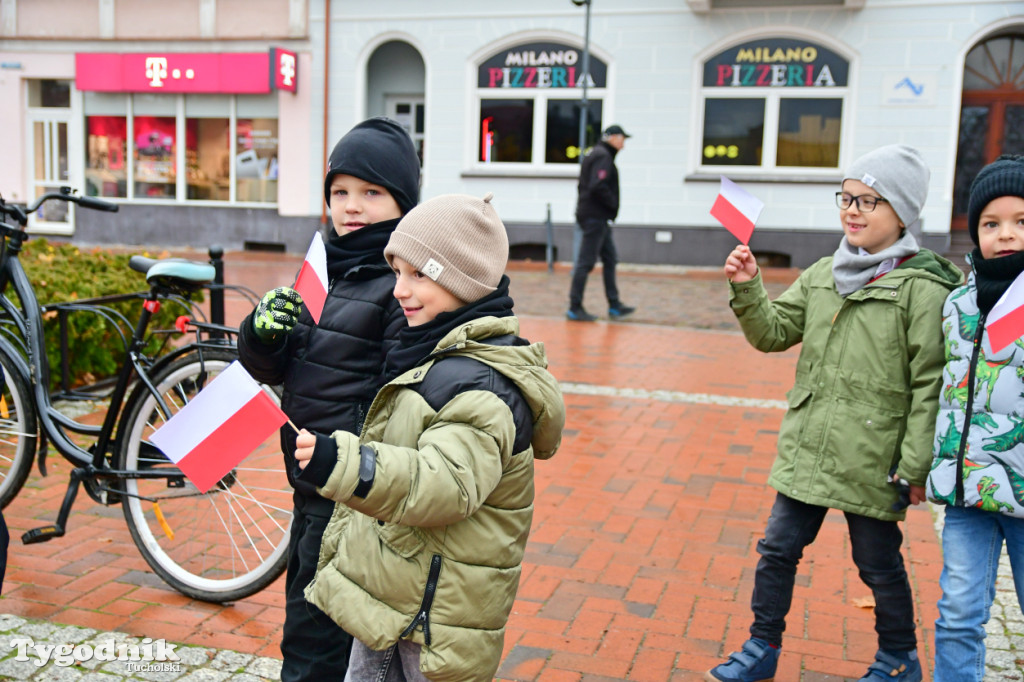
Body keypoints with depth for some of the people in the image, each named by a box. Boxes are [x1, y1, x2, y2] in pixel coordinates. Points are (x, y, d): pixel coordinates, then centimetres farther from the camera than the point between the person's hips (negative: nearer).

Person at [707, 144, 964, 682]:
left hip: (871, 462, -5)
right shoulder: (822, 276, 7)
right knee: (777, 549, 12)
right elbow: (773, 334, 7)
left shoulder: (923, 289, -11)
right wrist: (747, 290, -10)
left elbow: (930, 385, -12)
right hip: (807, 451, 5)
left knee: (879, 565, 13)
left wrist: (915, 466, -12)